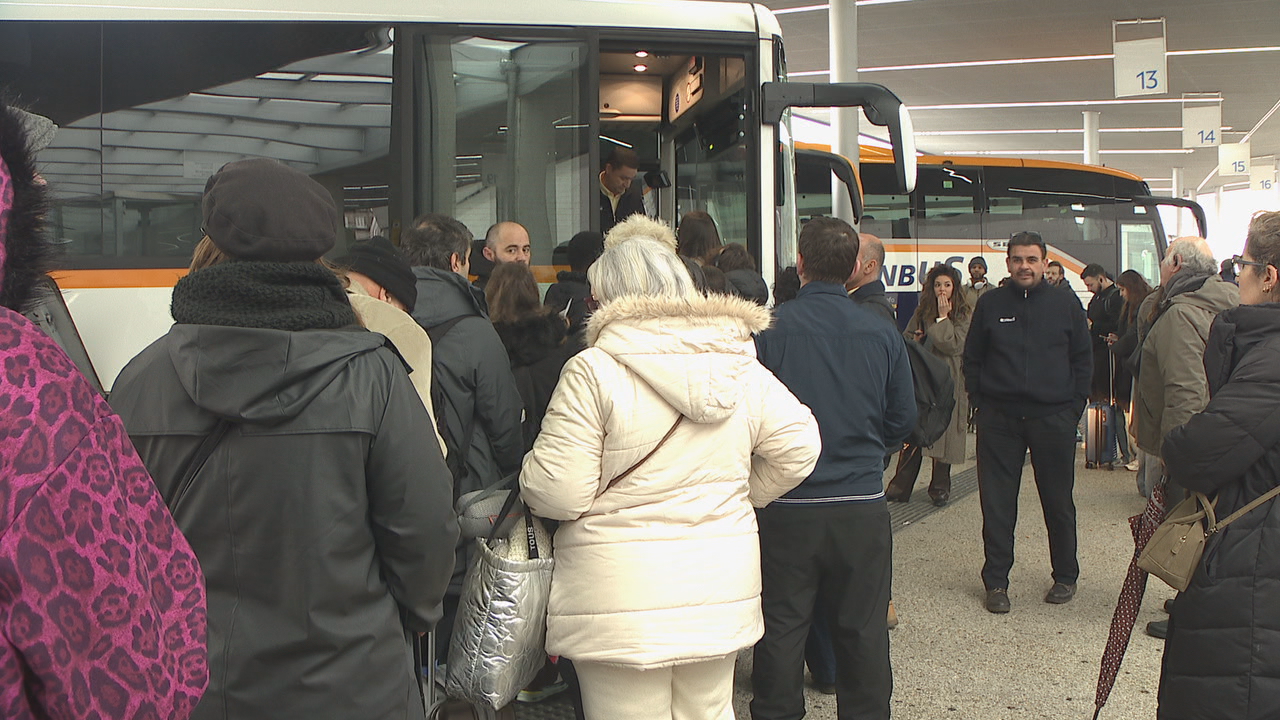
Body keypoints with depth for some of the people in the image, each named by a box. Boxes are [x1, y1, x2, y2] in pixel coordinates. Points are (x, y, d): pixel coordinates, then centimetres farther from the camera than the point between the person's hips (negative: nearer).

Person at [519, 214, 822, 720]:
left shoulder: (593, 371, -14)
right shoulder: (744, 369, 3)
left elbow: (558, 493, -16)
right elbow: (798, 450, 7)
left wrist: (530, 469, 6)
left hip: (622, 601, -5)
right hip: (721, 593, 5)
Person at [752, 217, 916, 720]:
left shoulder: (768, 330, -11)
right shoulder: (882, 334, -1)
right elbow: (903, 420, 7)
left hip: (785, 508, -2)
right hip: (863, 507, 3)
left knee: (781, 627, 9)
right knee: (862, 630, 14)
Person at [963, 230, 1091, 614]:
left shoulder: (1065, 304, 5)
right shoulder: (990, 304, 5)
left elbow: (1083, 359, 9)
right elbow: (972, 359, 11)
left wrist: (1074, 405, 1)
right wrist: (979, 400, 2)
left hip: (1053, 417, 0)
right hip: (999, 419, 0)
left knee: (1058, 502, 9)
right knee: (997, 504, 2)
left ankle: (1065, 577, 25)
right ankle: (996, 582, 12)